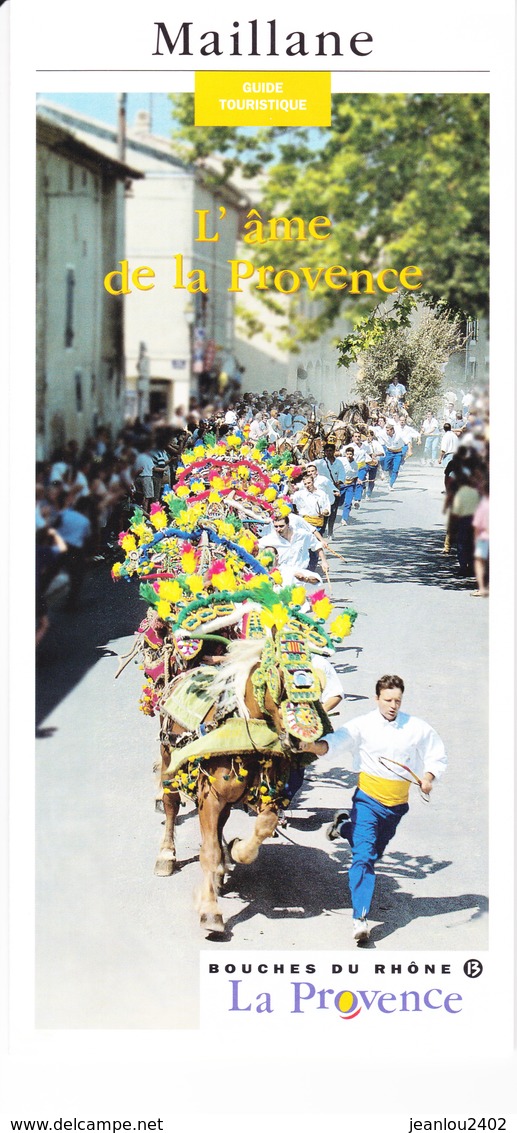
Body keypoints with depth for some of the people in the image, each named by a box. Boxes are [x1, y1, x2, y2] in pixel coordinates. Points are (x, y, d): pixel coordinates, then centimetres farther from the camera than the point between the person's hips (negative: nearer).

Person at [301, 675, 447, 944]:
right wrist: (316, 745, -46)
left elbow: (437, 757, 8)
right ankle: (360, 919, -14)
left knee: (374, 853, 22)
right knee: (363, 856, -15)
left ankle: (344, 827, 50)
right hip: (368, 799, -4)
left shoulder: (418, 728, -3)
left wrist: (428, 778, -11)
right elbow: (337, 740, -25)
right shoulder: (363, 725, -11)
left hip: (396, 805, 4)